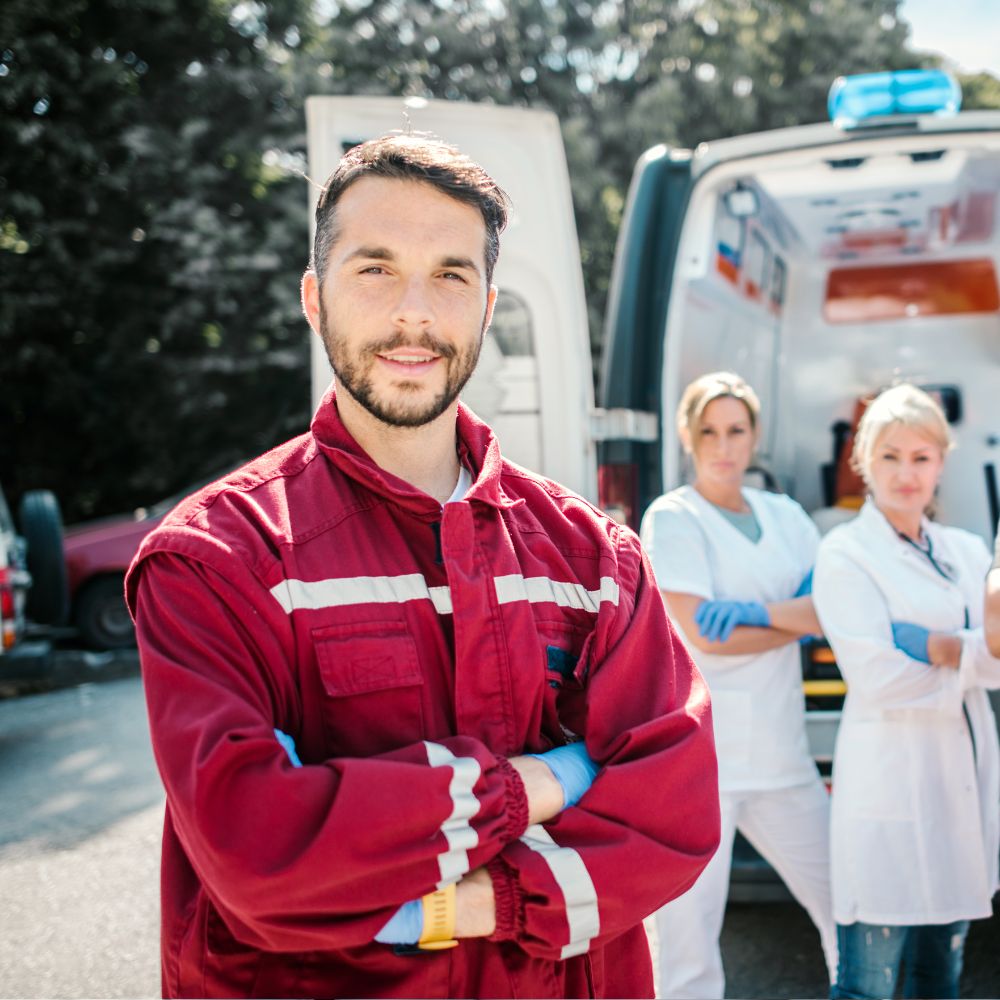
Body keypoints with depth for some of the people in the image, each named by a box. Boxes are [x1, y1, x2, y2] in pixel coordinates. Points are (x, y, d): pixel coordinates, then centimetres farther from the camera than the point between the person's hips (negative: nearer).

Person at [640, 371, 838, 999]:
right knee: (690, 931, -2)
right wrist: (802, 619, -4)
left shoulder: (785, 516, 14)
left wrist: (761, 611, -14)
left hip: (779, 752, 6)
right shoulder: (672, 518, -2)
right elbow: (700, 635, -13)